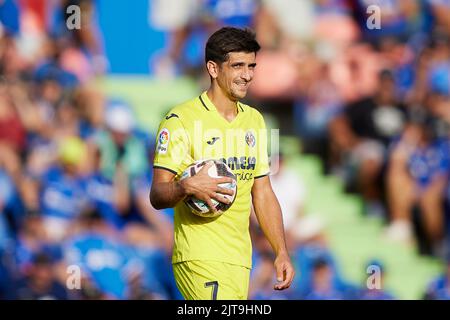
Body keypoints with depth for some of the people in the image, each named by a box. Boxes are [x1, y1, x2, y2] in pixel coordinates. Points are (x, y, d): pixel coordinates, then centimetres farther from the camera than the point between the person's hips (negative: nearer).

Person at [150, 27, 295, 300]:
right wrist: (187, 187, -30)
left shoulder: (254, 120, 16)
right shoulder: (181, 120, -6)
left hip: (241, 262, 7)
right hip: (200, 259, -7)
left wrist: (282, 252, 13)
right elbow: (157, 196, -9)